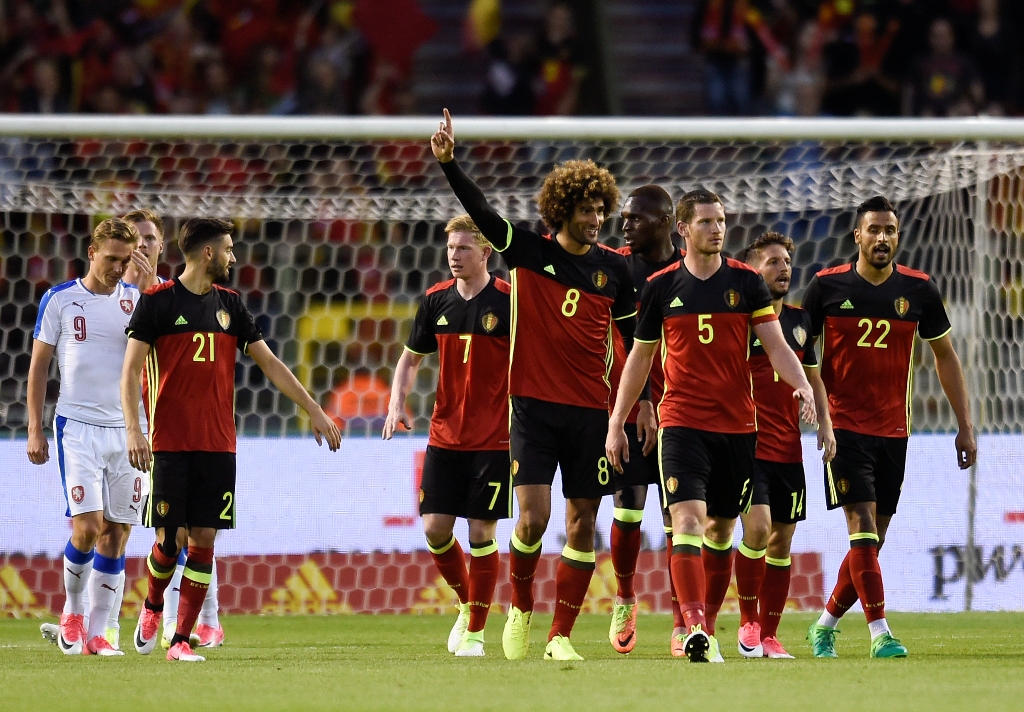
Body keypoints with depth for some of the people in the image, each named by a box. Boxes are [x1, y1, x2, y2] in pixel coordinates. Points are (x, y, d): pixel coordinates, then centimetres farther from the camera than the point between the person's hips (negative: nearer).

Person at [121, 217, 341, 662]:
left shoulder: (229, 305, 12)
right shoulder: (158, 301, -3)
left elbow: (269, 363, 17)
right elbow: (131, 368, -5)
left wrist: (313, 410, 15)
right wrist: (133, 429, -17)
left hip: (218, 445, 4)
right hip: (170, 443, -4)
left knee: (204, 538, -2)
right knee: (170, 538, -5)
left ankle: (182, 640, 2)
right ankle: (152, 607, 25)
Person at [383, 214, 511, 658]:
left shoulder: (508, 302, -9)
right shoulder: (436, 301, 5)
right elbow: (411, 357, 17)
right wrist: (397, 404, 1)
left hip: (493, 437, -4)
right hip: (445, 434, 4)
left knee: (481, 533, -4)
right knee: (435, 527, -1)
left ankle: (475, 631, 8)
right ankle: (466, 603, 24)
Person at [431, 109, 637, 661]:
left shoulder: (614, 269, 5)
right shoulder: (529, 253, 0)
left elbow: (632, 336, 13)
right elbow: (480, 213, -12)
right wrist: (448, 163, -26)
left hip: (591, 410, 2)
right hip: (533, 405, -2)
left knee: (582, 524, 1)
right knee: (533, 517, -13)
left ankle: (561, 635, 9)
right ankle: (521, 606, 13)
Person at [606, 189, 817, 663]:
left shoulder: (746, 282, 4)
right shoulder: (661, 286, 4)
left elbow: (775, 345, -1)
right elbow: (639, 357, 12)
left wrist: (802, 385, -21)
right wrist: (616, 423, 11)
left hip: (737, 423, 2)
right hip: (682, 422, -2)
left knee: (723, 527, 9)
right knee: (688, 519, -18)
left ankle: (704, 620, 24)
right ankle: (695, 629, -27)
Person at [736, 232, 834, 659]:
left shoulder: (799, 321, 12)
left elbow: (812, 377, 23)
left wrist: (824, 423, 9)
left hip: (788, 448, 6)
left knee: (782, 540, 7)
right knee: (758, 527, -20)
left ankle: (769, 635, 16)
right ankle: (748, 621, -1)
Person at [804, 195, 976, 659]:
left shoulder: (918, 290, 3)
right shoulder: (827, 287, -4)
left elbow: (945, 356, 12)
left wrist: (964, 426, 9)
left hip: (893, 430, 3)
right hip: (844, 426, -3)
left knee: (874, 538, 6)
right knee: (862, 525, -15)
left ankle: (825, 625, 24)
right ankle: (880, 634, -16)